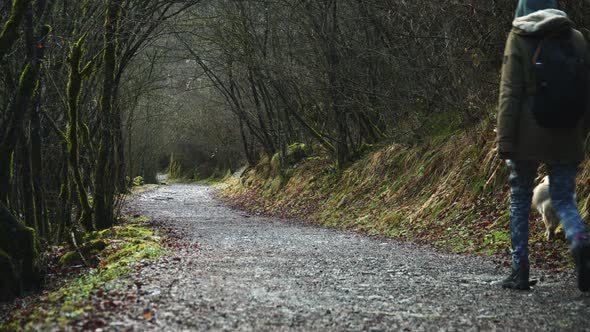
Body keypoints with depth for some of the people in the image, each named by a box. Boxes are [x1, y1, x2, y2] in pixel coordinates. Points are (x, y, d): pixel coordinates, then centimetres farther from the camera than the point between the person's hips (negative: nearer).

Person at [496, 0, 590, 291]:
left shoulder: (520, 38, -3)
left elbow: (510, 93, -8)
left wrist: (504, 141, -8)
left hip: (528, 136, -2)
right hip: (566, 137, 3)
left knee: (520, 201, 10)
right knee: (564, 199, 9)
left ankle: (520, 270, 10)